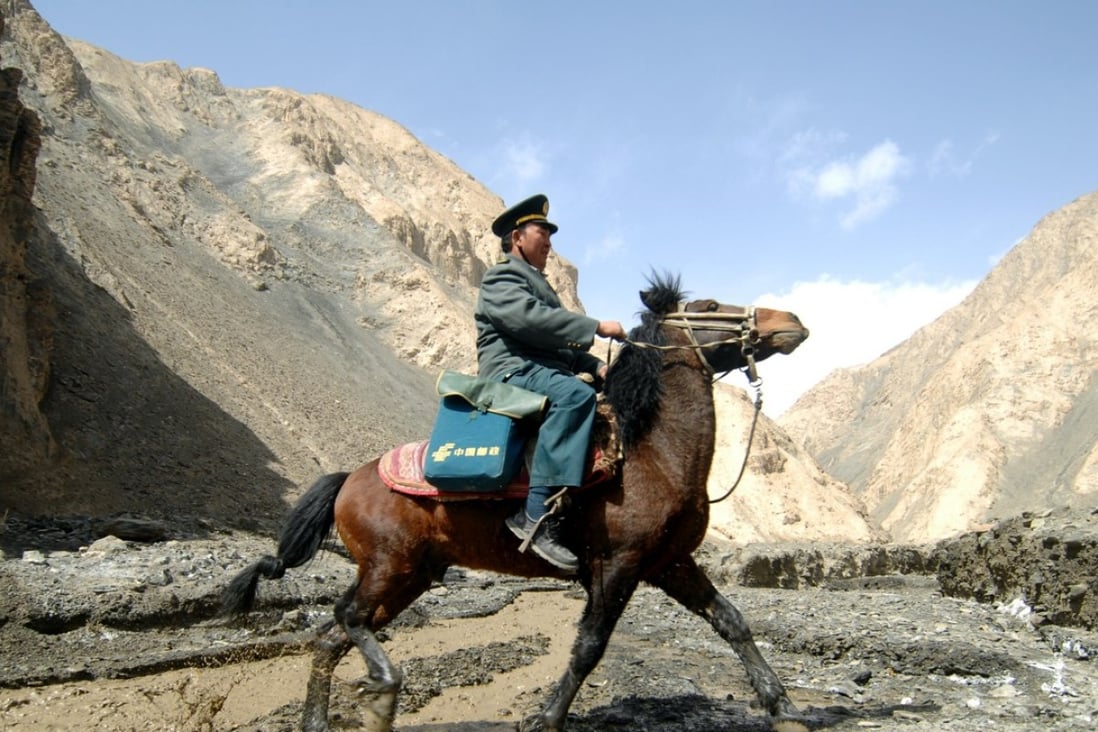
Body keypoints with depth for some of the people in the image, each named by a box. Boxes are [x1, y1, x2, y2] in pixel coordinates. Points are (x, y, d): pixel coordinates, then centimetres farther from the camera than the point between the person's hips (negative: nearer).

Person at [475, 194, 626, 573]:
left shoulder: (537, 284, 31)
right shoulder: (501, 277, 2)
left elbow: (560, 344, 27)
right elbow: (529, 319, -19)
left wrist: (596, 365, 8)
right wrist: (596, 327, -19)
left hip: (546, 373, 10)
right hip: (512, 372, -10)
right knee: (575, 394, -37)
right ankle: (537, 517, -43)